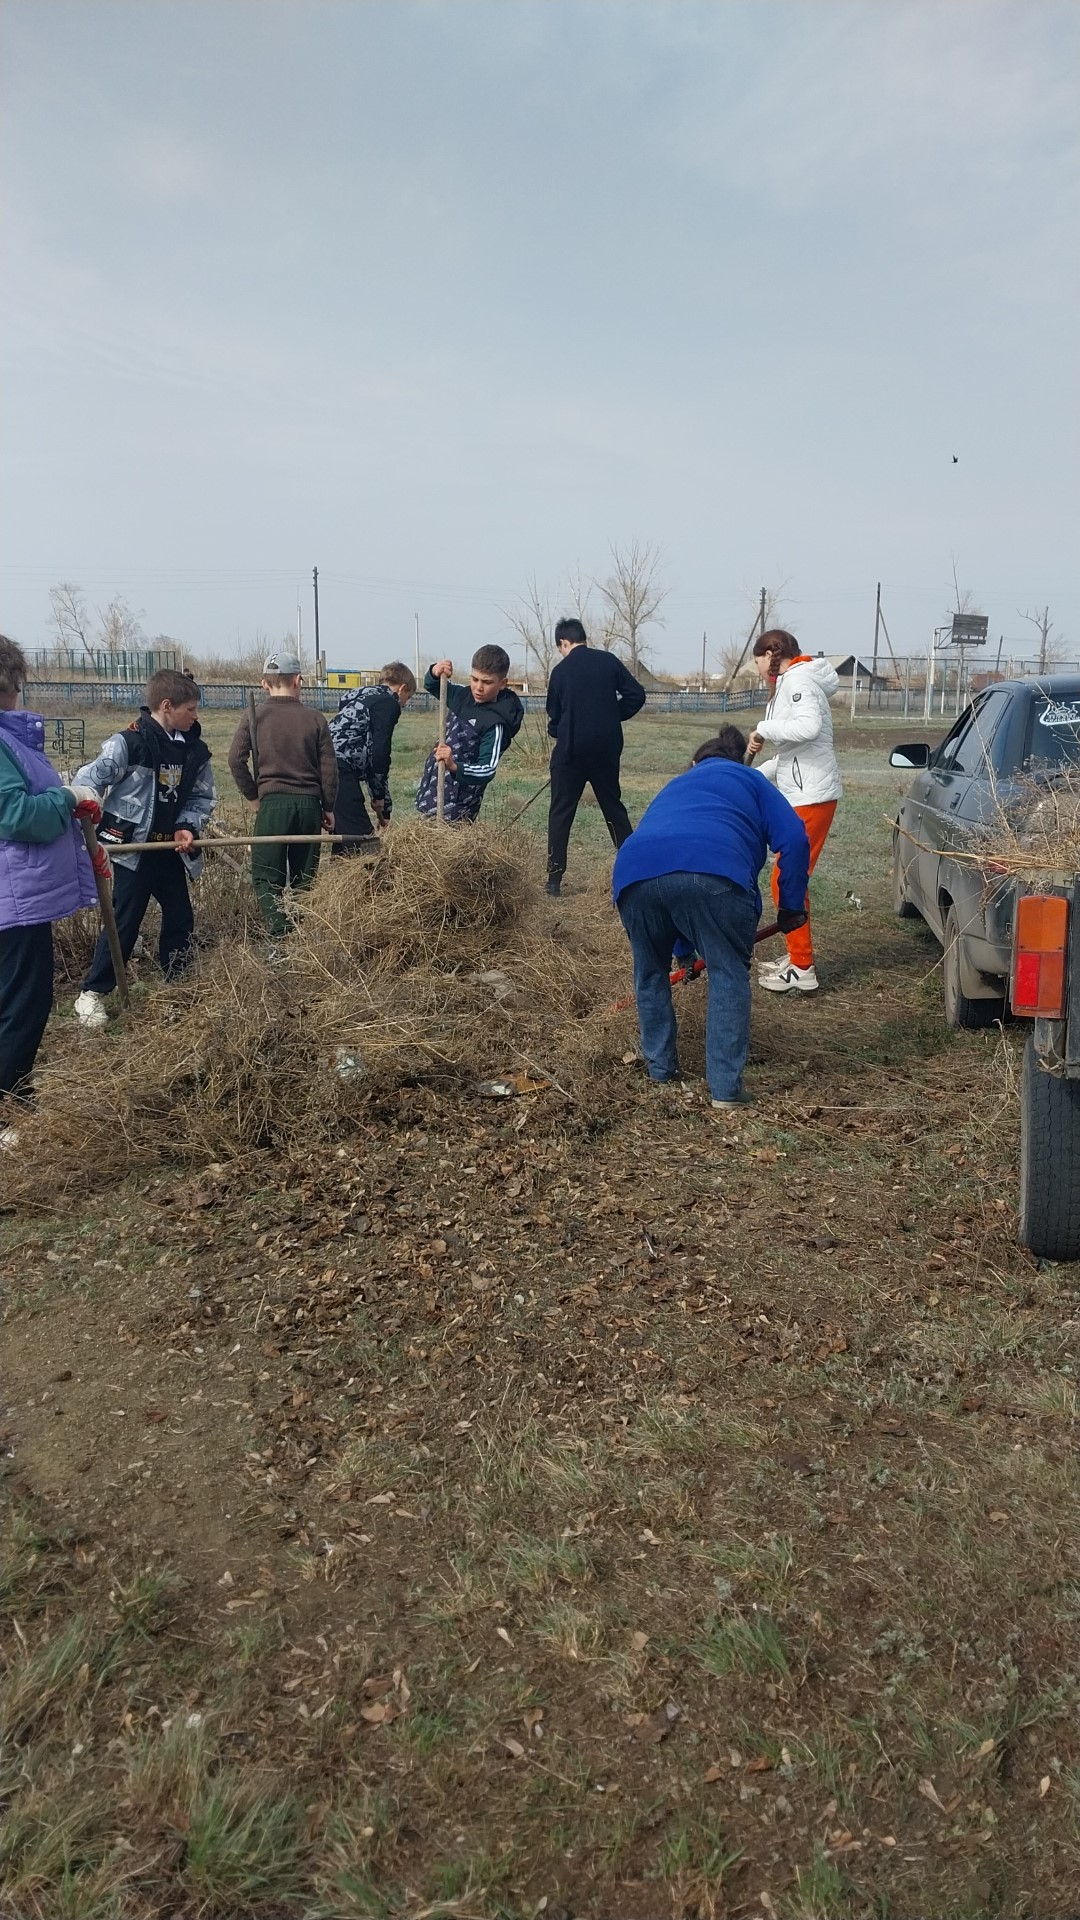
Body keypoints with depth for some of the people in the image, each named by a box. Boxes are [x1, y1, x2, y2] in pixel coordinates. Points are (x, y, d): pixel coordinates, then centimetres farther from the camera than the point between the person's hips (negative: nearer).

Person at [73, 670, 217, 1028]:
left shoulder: (195, 749, 1)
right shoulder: (129, 742, -18)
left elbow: (203, 796, 10)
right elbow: (88, 784, -18)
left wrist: (188, 827, -7)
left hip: (170, 847, 6)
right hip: (133, 848, -6)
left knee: (181, 918, 13)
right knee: (124, 921, -3)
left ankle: (175, 985, 32)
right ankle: (92, 994, 10)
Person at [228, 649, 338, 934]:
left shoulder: (255, 717, 1)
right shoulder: (315, 718, 3)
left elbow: (236, 759, -6)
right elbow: (329, 767, 3)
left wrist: (253, 795, 6)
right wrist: (328, 808, 12)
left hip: (272, 803, -2)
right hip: (310, 804, 2)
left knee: (265, 876, 0)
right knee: (304, 878, 13)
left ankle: (279, 929, -21)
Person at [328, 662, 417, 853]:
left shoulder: (362, 696, 28)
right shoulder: (389, 703, 0)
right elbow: (380, 753, -8)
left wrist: (377, 795, 30)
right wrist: (379, 796, 2)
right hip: (340, 767, -10)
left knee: (342, 836, 15)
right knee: (361, 836, -10)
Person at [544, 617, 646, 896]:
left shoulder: (561, 671, -2)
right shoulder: (609, 661, 2)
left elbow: (554, 716, 6)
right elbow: (636, 695, -1)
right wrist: (612, 716, 12)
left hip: (570, 750, -3)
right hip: (607, 748, 3)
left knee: (561, 813, 4)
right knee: (614, 807, 16)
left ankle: (554, 878, -1)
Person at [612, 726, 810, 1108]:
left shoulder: (674, 787, 44)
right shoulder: (748, 780, 32)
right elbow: (794, 839, 13)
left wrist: (685, 950, 59)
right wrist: (791, 905, 24)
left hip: (634, 871, 4)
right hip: (713, 870, -4)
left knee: (650, 972, 26)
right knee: (728, 973, 12)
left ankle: (660, 1070, 34)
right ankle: (726, 1087, 9)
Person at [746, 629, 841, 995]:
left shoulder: (797, 680, -11)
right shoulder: (789, 683, 20)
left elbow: (809, 727, -30)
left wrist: (764, 729, -18)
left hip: (810, 796, -10)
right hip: (801, 794, 10)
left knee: (786, 881, -7)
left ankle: (803, 971, -1)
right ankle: (797, 957, 27)